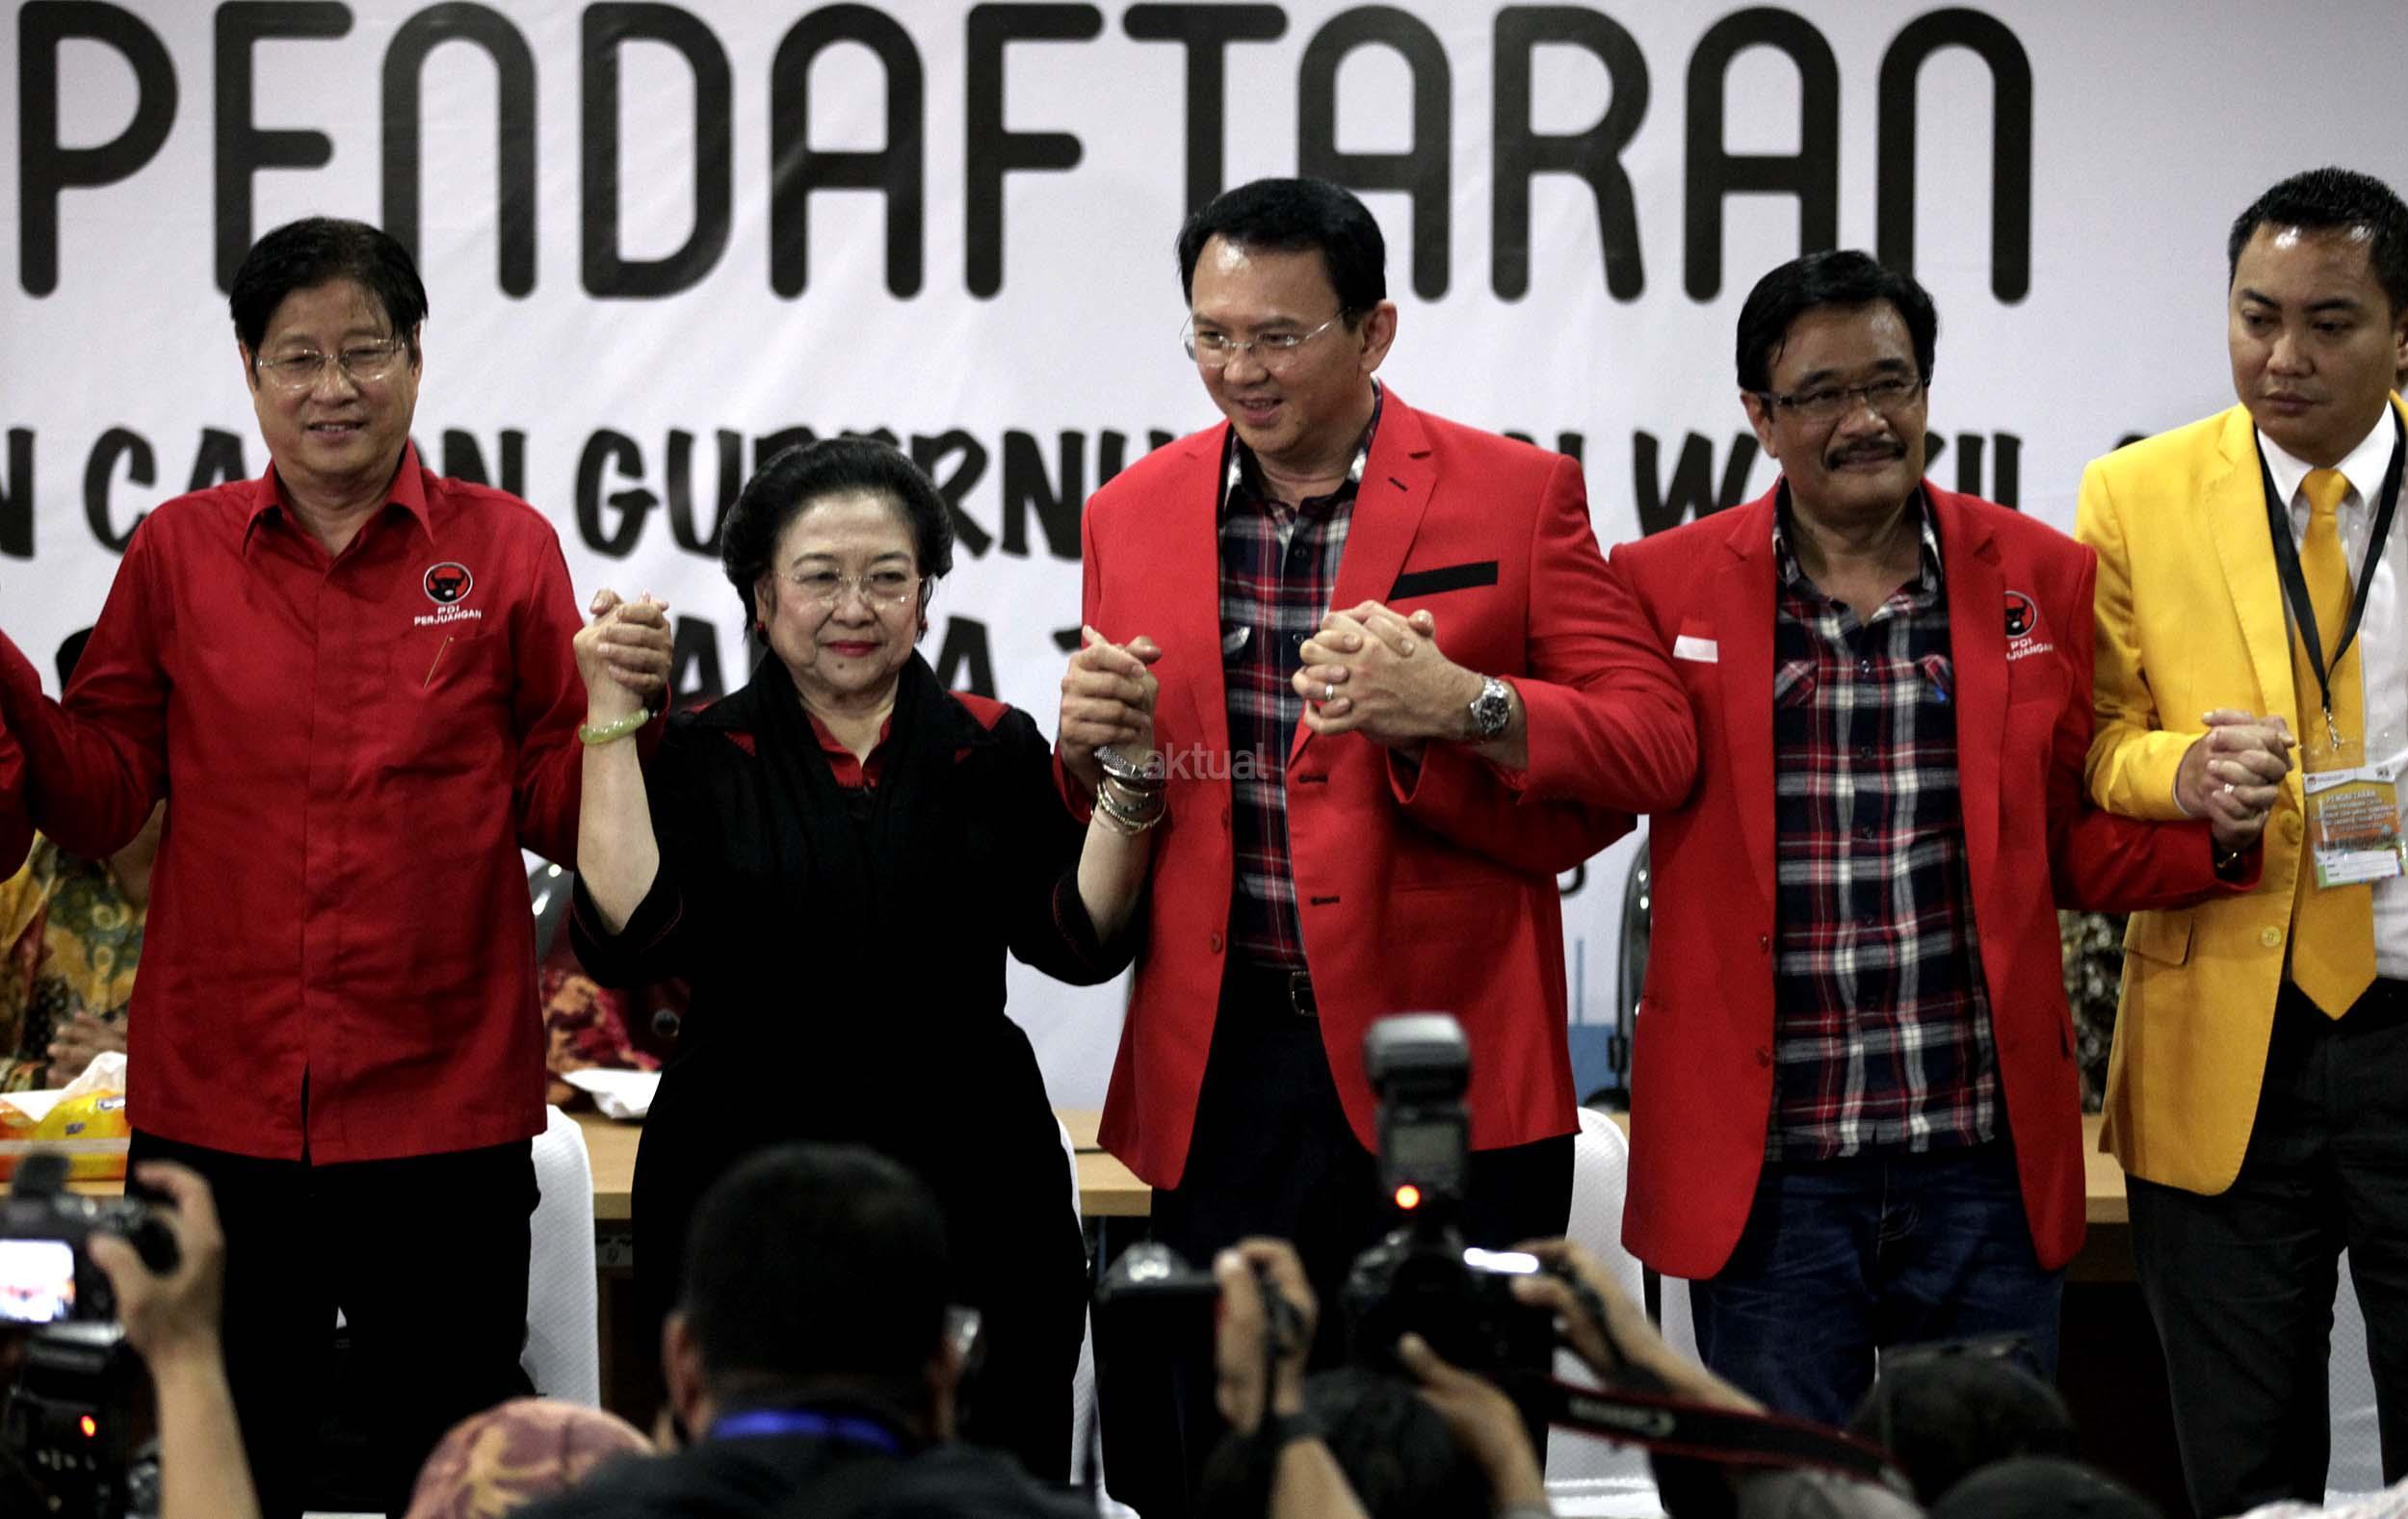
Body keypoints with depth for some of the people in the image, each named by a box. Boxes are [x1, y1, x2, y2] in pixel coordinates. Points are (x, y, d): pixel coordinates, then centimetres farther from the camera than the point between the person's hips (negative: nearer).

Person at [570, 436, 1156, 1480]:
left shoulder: (994, 750, 9)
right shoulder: (699, 757, 5)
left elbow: (1080, 940, -2)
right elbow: (626, 941, -11)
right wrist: (611, 724, -11)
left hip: (968, 1197, 1)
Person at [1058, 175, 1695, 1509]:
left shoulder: (1512, 497, 1)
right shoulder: (1132, 514, 12)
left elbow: (1654, 746, -5)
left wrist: (1460, 706, -21)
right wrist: (1085, 750, -4)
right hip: (1220, 1072, 3)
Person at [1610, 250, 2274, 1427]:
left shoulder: (2041, 578, 7)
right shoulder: (1665, 586, 2)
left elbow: (2074, 844, 13)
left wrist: (2217, 833, -7)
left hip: (1986, 1156, 1)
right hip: (1762, 1172, -1)